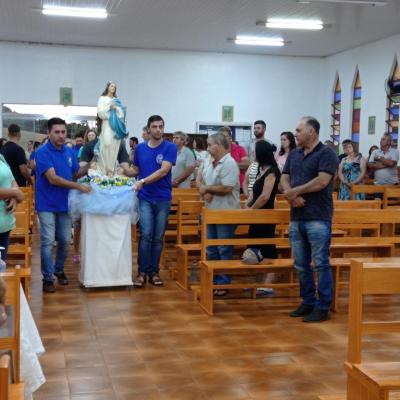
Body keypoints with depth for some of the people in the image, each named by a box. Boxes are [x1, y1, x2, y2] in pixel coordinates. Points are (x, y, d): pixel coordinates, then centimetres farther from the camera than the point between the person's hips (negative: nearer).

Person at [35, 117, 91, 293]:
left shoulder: (69, 151, 4)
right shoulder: (42, 152, -15)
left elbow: (76, 173, 11)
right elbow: (53, 178, -23)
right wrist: (78, 186, -25)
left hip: (64, 203, 5)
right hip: (47, 204, -5)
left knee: (65, 240, 11)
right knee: (48, 241, -3)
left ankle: (59, 270, 32)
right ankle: (47, 278, 8)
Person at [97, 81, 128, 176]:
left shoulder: (117, 100, 20)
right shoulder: (102, 98, 10)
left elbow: (122, 113, 12)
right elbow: (100, 112, 0)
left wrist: (116, 107, -4)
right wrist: (109, 107, -7)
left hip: (116, 125, 4)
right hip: (107, 124, -4)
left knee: (114, 146, -3)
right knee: (106, 144, -19)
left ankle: (112, 169, -2)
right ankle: (106, 170, -18)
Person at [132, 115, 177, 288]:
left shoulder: (170, 147, -5)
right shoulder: (140, 148, 6)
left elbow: (164, 171, -16)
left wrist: (143, 181, -22)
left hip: (163, 198, -1)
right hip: (145, 198, 1)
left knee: (158, 237, 5)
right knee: (146, 235, -7)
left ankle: (154, 272, 14)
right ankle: (142, 272, 1)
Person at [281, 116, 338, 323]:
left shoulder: (326, 153, -6)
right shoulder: (294, 154, 15)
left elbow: (322, 181, -17)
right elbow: (284, 179, 11)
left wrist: (294, 191, -9)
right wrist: (291, 196, -10)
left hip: (318, 218, -7)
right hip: (296, 217, 7)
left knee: (321, 264, -2)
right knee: (301, 265, 12)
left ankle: (322, 307, 5)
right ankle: (308, 302, 23)